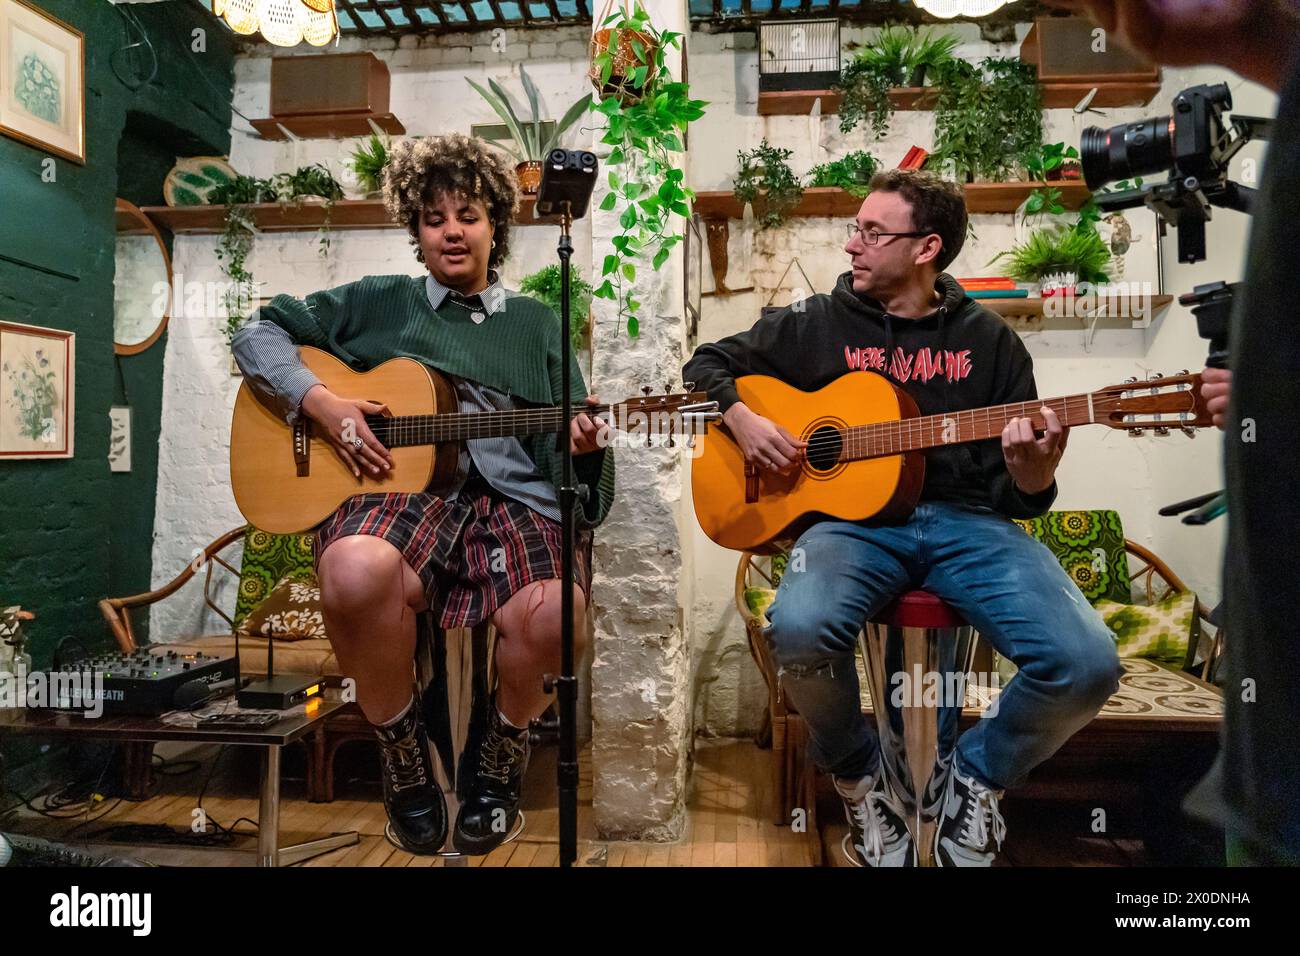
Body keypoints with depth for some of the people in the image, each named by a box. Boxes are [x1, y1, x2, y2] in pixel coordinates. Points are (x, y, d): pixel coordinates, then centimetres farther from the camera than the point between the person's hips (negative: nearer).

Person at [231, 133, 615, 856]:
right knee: (356, 572, -37)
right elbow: (261, 334, 18)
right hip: (403, 486, 0)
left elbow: (562, 447, 16)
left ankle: (503, 752, 4)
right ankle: (403, 753, -5)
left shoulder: (537, 322, 21)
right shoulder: (381, 303, 19)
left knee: (553, 616, -32)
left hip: (515, 496, 1)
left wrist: (582, 445, -9)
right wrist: (321, 402, 0)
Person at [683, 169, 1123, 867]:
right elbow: (708, 362, 20)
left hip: (968, 520, 1)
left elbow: (1026, 498, 10)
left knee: (1087, 664, -24)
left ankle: (974, 776, 10)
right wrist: (740, 419, -1)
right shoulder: (817, 324, 11)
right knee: (799, 630, -34)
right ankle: (859, 771, 2)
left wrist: (1032, 470, -16)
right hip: (854, 516, -1)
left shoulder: (987, 339, 11)